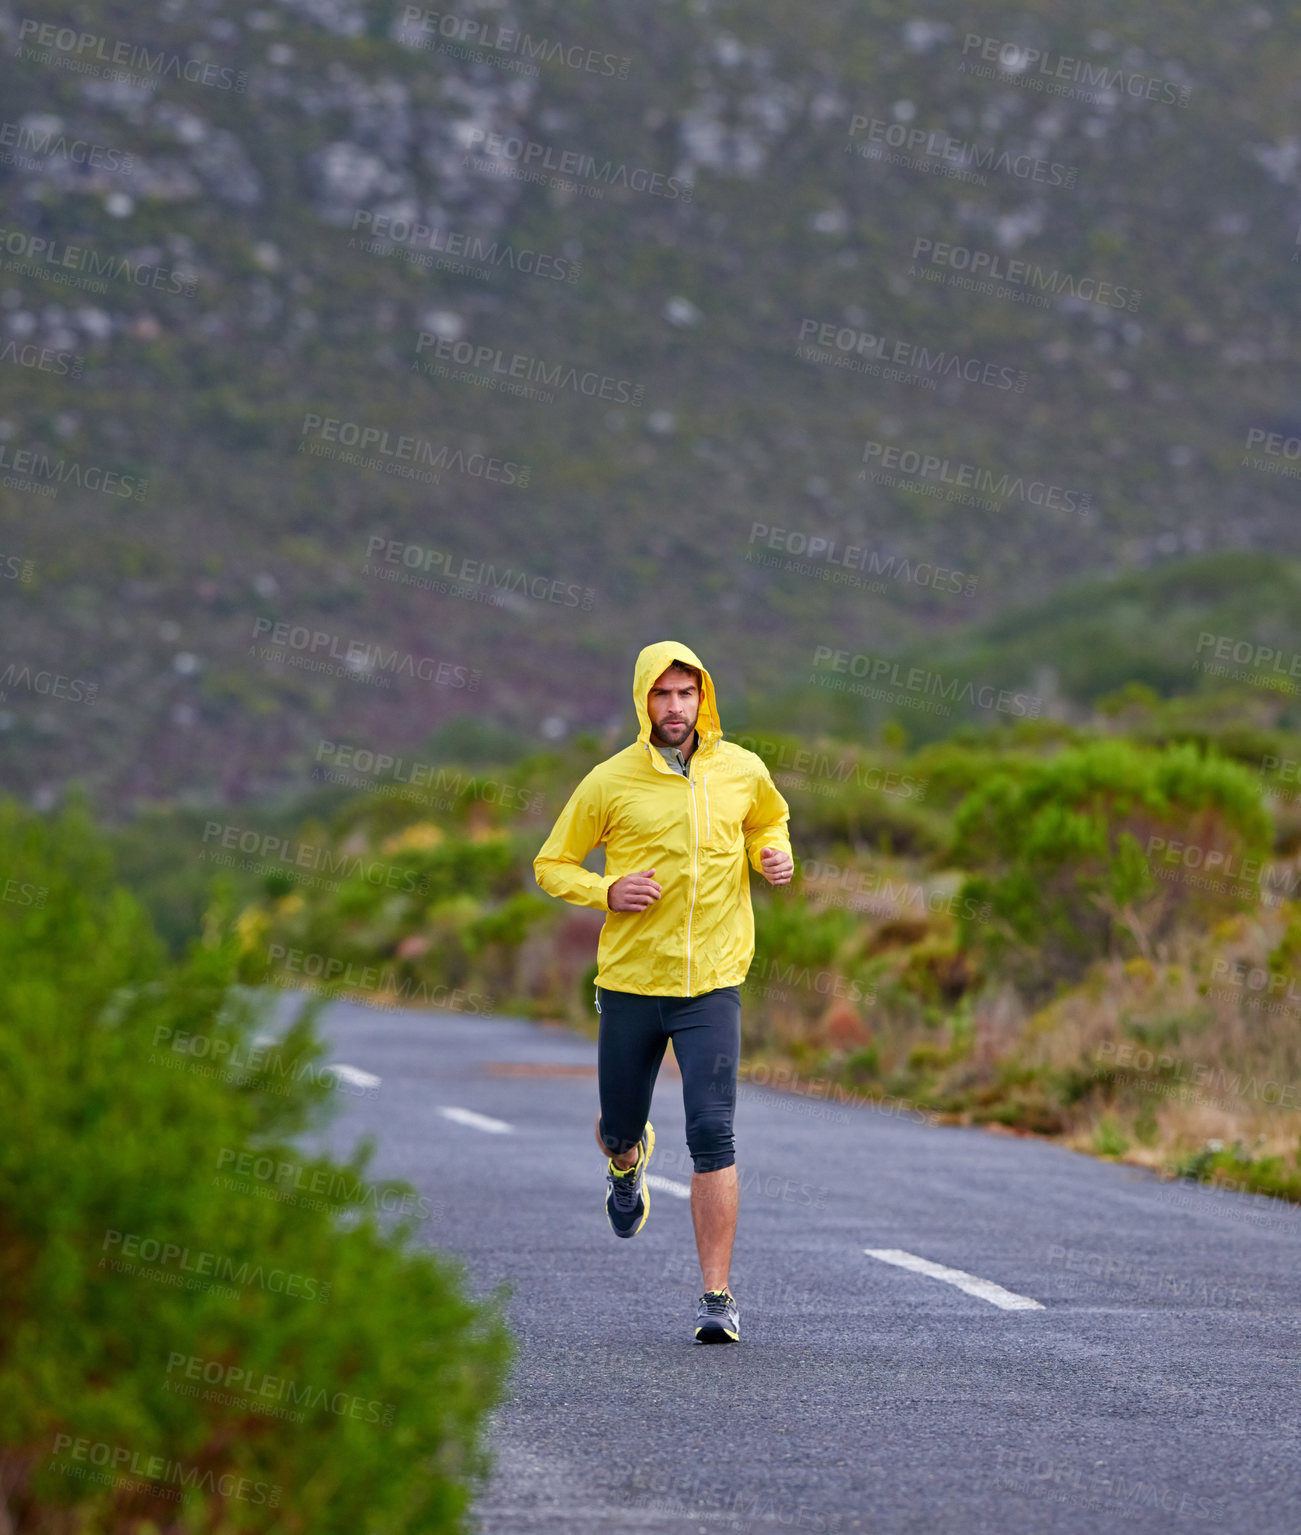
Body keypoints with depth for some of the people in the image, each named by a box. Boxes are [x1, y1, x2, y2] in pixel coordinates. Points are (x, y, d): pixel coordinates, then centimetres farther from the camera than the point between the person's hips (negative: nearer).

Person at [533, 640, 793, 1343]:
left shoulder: (743, 771, 3)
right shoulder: (609, 782, -3)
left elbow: (770, 821, 25)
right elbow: (552, 864, 6)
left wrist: (776, 857, 3)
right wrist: (607, 892, -13)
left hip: (713, 983, 0)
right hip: (630, 980, 0)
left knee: (712, 1134, -13)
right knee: (620, 1125, 13)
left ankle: (717, 1297, -11)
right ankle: (627, 1165, 54)